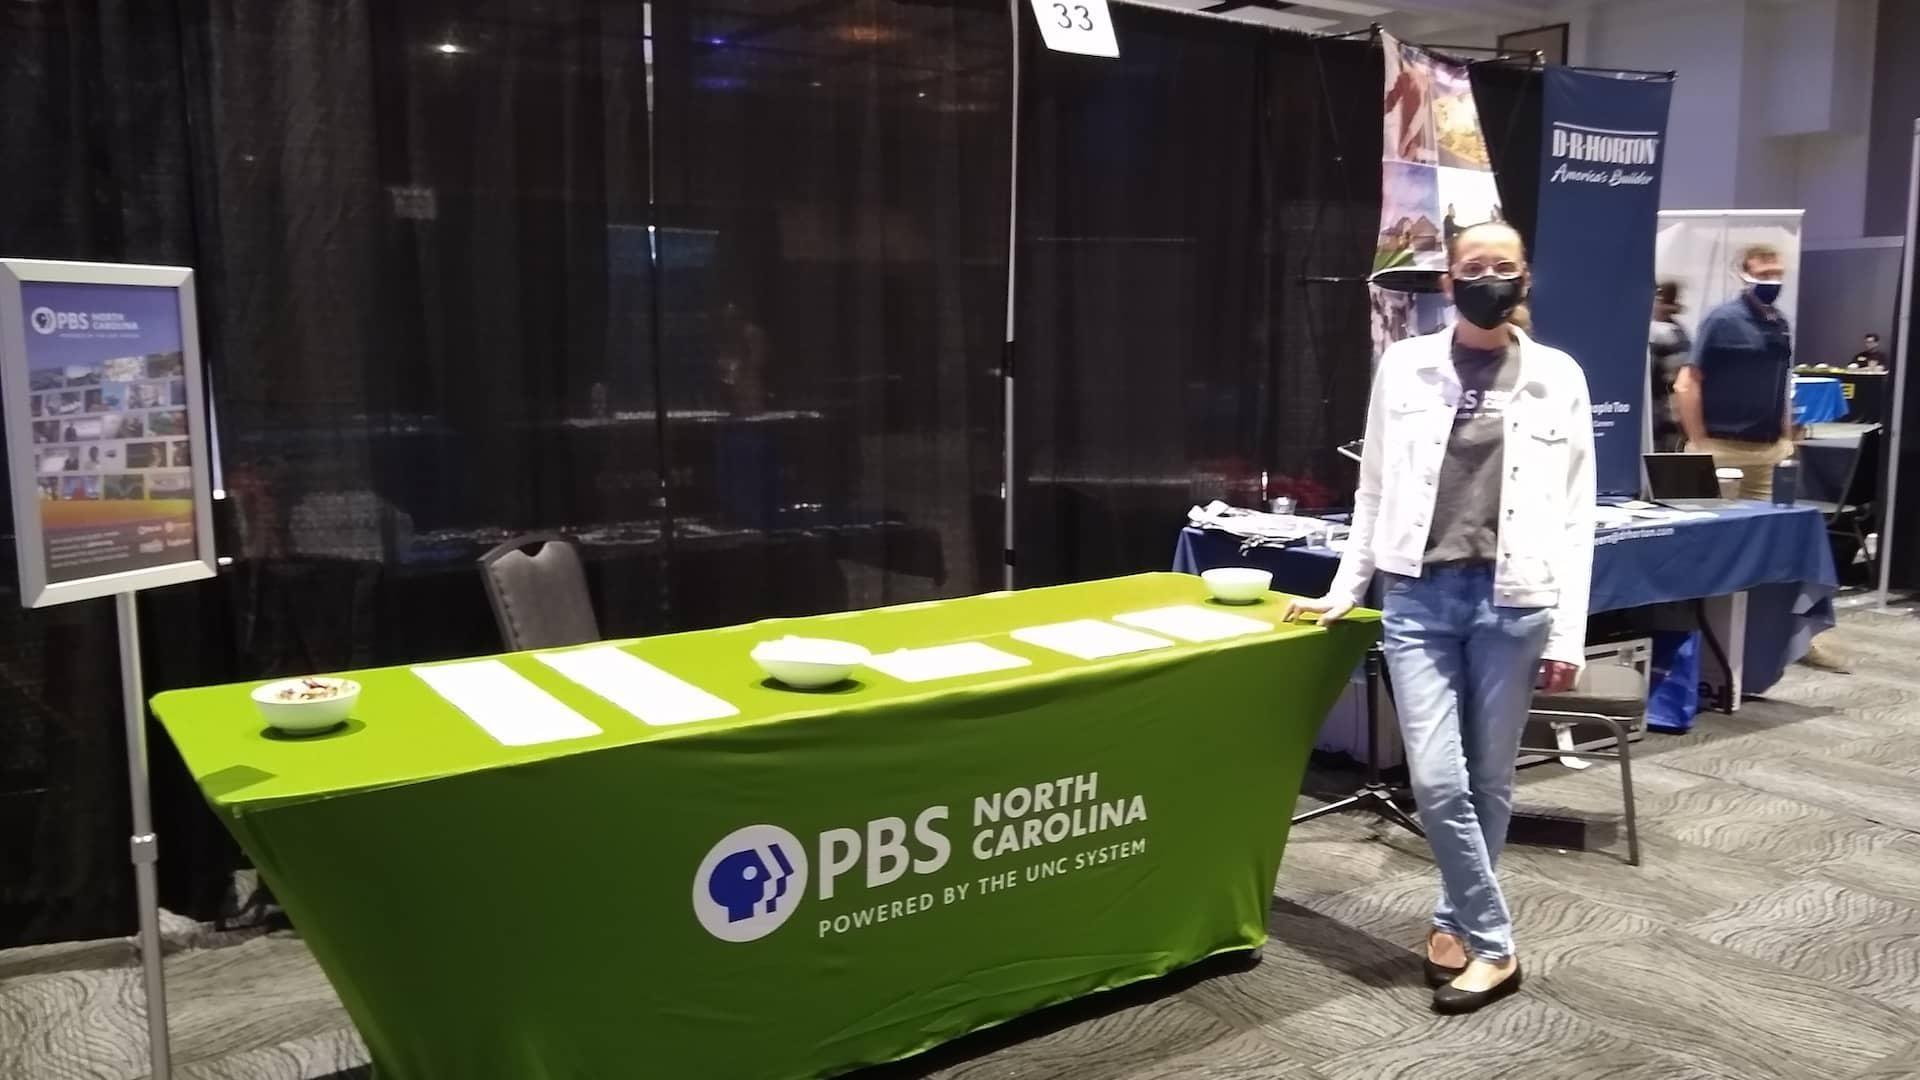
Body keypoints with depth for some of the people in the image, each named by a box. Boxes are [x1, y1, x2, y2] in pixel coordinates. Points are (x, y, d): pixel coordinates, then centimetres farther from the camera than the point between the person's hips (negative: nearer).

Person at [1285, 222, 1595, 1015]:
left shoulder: (1557, 378, 2)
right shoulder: (1404, 368, 4)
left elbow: (1575, 515, 2)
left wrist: (1569, 633, -2)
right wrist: (1345, 590, 9)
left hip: (1511, 600, 0)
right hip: (1419, 595, 0)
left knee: (1487, 781, 8)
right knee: (1437, 780, -5)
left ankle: (1457, 921, 28)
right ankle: (1493, 944, 12)